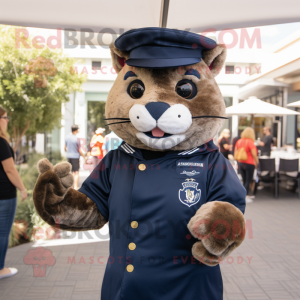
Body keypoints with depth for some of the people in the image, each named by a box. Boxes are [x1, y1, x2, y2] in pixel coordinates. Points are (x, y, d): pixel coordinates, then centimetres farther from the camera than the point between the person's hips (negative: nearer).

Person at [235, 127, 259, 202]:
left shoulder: (239, 141, 4)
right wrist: (256, 162, 1)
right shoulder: (250, 142, -15)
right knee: (248, 181, 2)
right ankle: (245, 196, 3)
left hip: (240, 163, 6)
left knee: (244, 181, 13)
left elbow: (235, 152, 11)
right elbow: (254, 154, -14)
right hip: (249, 164, -6)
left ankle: (246, 195, 17)